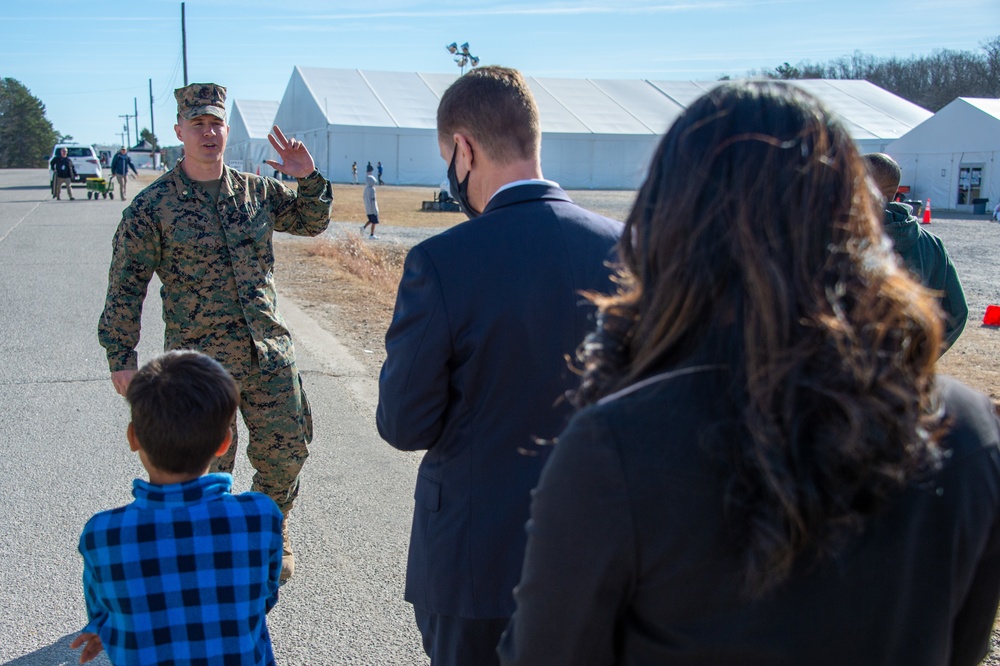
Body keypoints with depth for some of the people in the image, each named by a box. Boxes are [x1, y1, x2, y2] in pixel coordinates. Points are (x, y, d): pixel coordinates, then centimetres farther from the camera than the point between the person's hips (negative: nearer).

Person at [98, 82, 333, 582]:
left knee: (285, 452, 11)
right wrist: (121, 357, -5)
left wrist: (309, 180, 1)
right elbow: (125, 287, -3)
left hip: (270, 355, 4)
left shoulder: (256, 191, 5)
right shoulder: (152, 207, -6)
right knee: (207, 467, 6)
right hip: (199, 360, -3)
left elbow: (311, 222, 19)